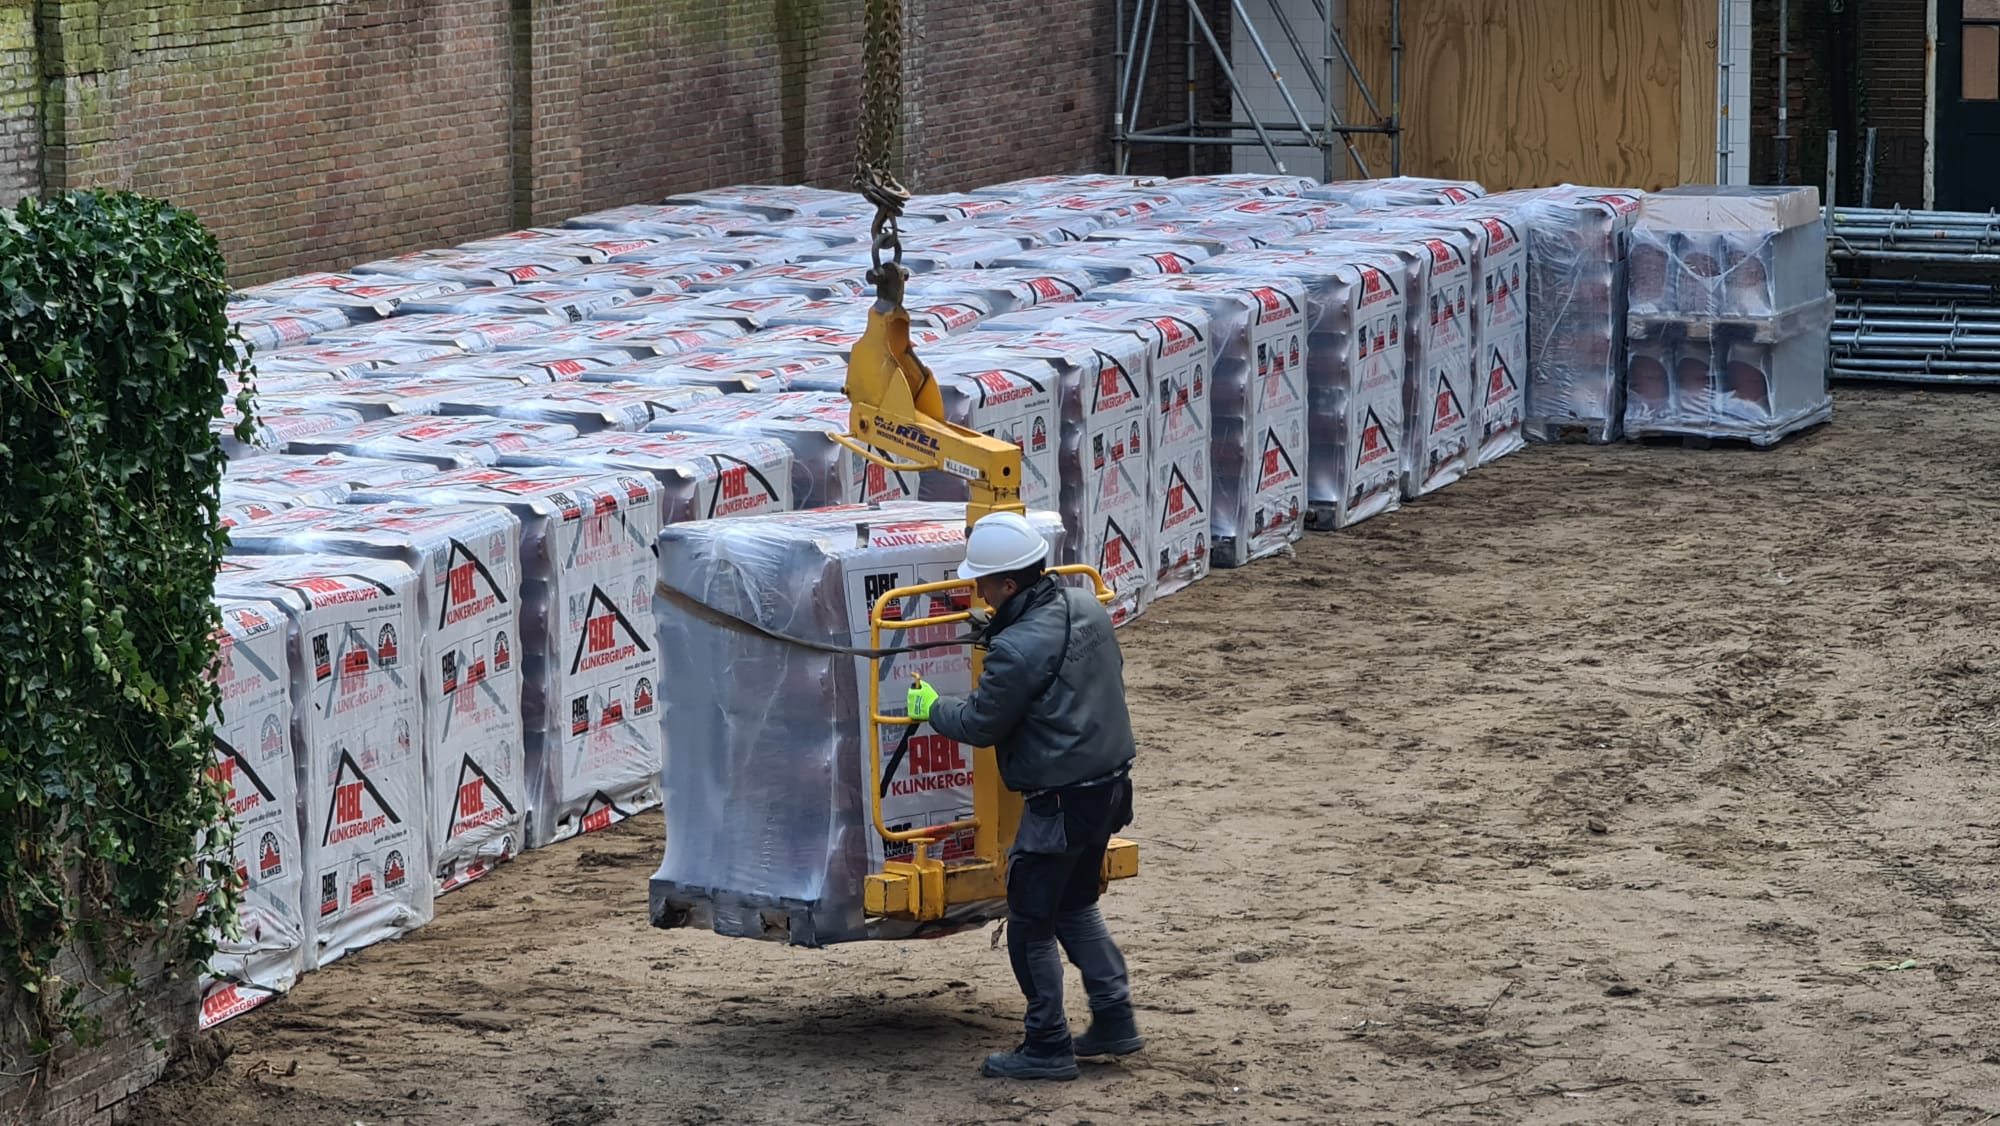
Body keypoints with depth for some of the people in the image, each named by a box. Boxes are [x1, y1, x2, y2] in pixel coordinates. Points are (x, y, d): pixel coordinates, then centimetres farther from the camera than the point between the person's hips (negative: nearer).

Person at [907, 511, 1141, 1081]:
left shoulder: (1018, 650, -24)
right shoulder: (1086, 607, 2)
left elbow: (979, 724, -12)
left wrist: (931, 707, 8)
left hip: (1059, 803, -9)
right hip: (1109, 785, 9)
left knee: (1030, 924, 5)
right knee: (1076, 906, 24)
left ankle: (1047, 1047, 12)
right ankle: (1114, 1018, 24)